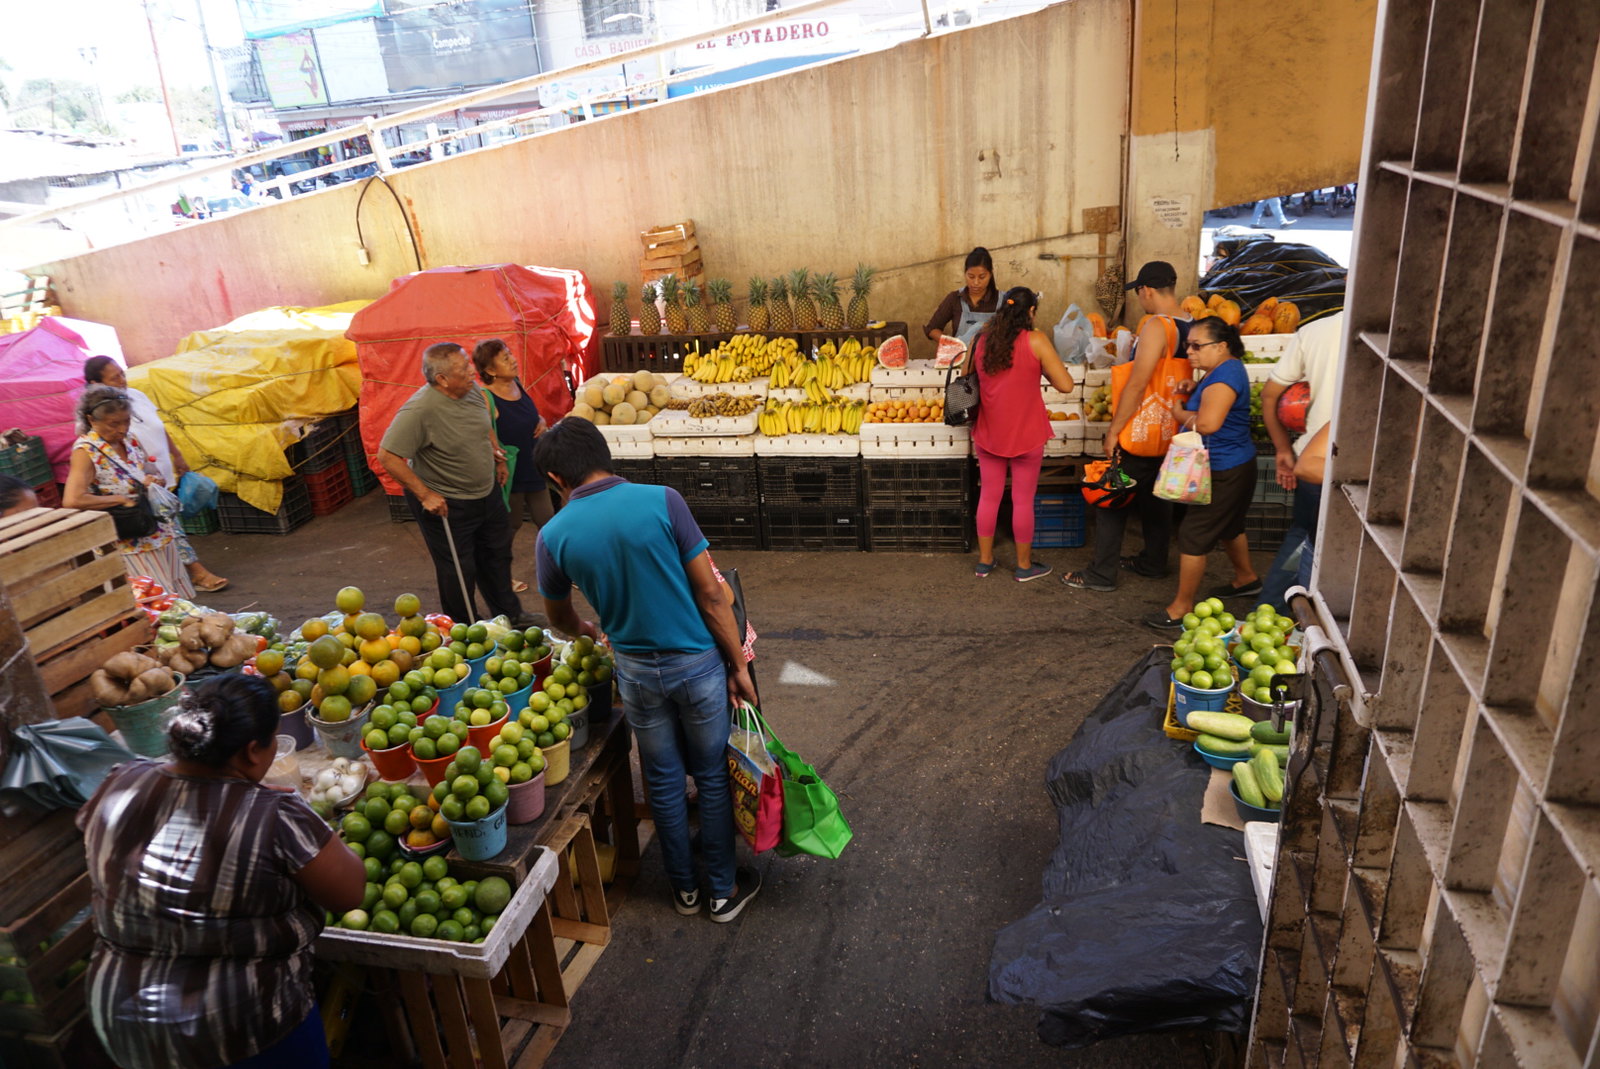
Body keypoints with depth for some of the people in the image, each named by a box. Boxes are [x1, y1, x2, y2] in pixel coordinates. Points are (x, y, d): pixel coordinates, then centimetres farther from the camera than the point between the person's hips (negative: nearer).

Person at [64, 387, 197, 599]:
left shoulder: (130, 439, 4)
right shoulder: (85, 451, -14)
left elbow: (155, 475, 17)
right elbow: (72, 501, -26)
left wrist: (153, 482, -7)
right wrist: (122, 499, -20)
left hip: (161, 532, 7)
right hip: (131, 540, -6)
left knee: (181, 597, 11)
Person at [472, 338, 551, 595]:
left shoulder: (516, 384, 1)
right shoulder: (485, 398, -22)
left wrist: (541, 421, -1)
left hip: (533, 469, 7)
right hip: (510, 474, -7)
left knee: (547, 522, 14)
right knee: (510, 525, 11)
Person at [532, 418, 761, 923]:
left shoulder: (554, 536, -8)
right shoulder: (662, 501, -16)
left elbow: (559, 618, 11)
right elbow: (710, 592, -15)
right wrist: (739, 664, -5)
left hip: (636, 671, 2)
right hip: (697, 663, -1)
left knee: (664, 782, 20)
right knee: (713, 777, 16)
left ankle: (684, 888, 38)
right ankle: (724, 890, 31)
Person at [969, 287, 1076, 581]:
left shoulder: (982, 340, 0)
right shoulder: (1036, 340, -13)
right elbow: (1065, 384, -13)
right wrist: (1045, 366, 3)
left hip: (989, 433, 4)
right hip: (1026, 434, -4)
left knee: (988, 496, 14)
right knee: (1023, 500, 7)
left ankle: (984, 560, 25)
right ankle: (1024, 565, 20)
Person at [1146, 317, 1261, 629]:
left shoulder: (1225, 374, -23)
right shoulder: (1222, 370, 9)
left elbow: (1207, 423, -34)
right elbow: (1210, 404, 22)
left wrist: (1179, 411, -16)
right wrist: (1193, 393, 1)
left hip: (1225, 471, -11)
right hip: (1234, 465, 11)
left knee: (1193, 536, -6)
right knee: (1228, 526, 27)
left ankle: (1182, 606, 2)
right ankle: (1246, 578, 47)